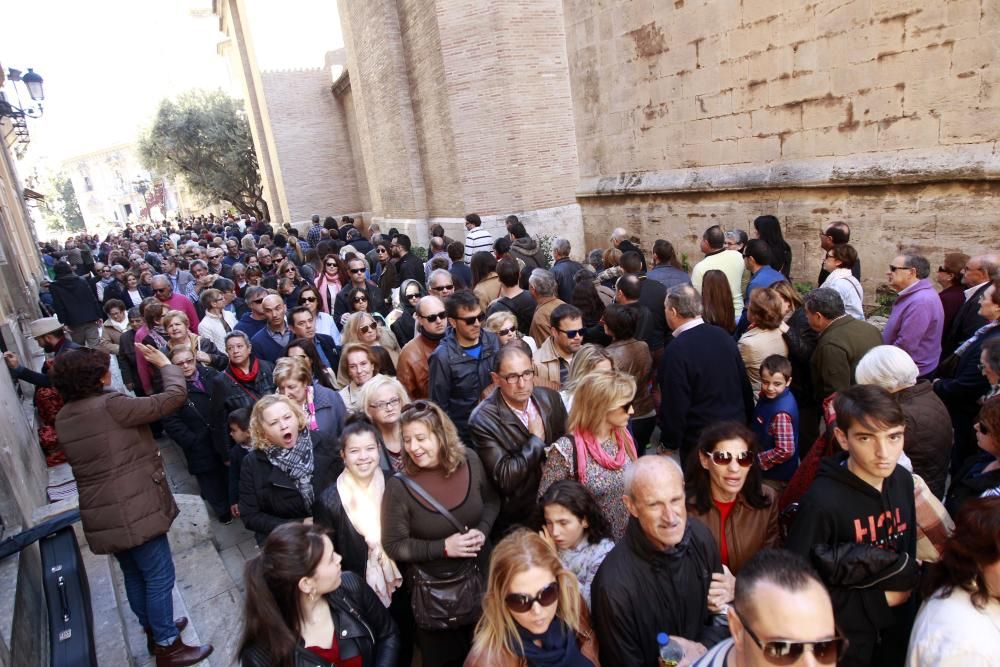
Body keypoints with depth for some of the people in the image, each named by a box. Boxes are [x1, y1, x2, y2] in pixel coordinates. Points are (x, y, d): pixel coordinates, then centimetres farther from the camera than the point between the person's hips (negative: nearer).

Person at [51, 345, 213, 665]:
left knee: (134, 575, 23)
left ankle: (154, 630, 38)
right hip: (133, 510, -9)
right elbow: (173, 396, -17)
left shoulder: (63, 418, 7)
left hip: (102, 514, 9)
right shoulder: (110, 405, -19)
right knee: (159, 578, 4)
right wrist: (165, 363, 0)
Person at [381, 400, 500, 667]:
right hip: (432, 589, -3)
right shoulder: (399, 486, -22)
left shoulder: (470, 463, -13)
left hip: (479, 574, 3)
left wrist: (482, 530, -16)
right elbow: (393, 545, -16)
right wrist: (444, 547, -24)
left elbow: (491, 501, 4)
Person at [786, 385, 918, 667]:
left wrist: (905, 586, -8)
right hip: (842, 641, -5)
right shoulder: (822, 500, -28)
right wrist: (877, 600, -17)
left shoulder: (903, 480, -7)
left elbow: (908, 546, 10)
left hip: (897, 628, 5)